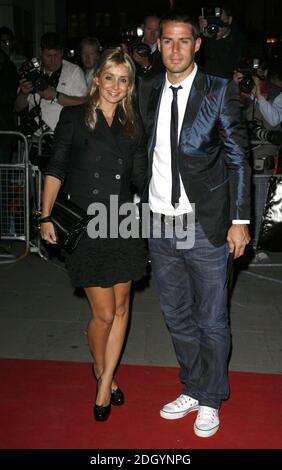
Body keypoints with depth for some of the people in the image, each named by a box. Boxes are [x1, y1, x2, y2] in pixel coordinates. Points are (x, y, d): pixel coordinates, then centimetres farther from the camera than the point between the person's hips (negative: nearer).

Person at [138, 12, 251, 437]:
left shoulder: (220, 91, -5)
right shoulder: (148, 92, 7)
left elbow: (237, 159, -4)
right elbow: (144, 154, 11)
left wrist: (240, 220, -9)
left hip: (205, 226, -4)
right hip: (159, 226, 4)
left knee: (211, 320, 9)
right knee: (177, 318, 17)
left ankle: (210, 400, 30)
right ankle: (192, 390, 37)